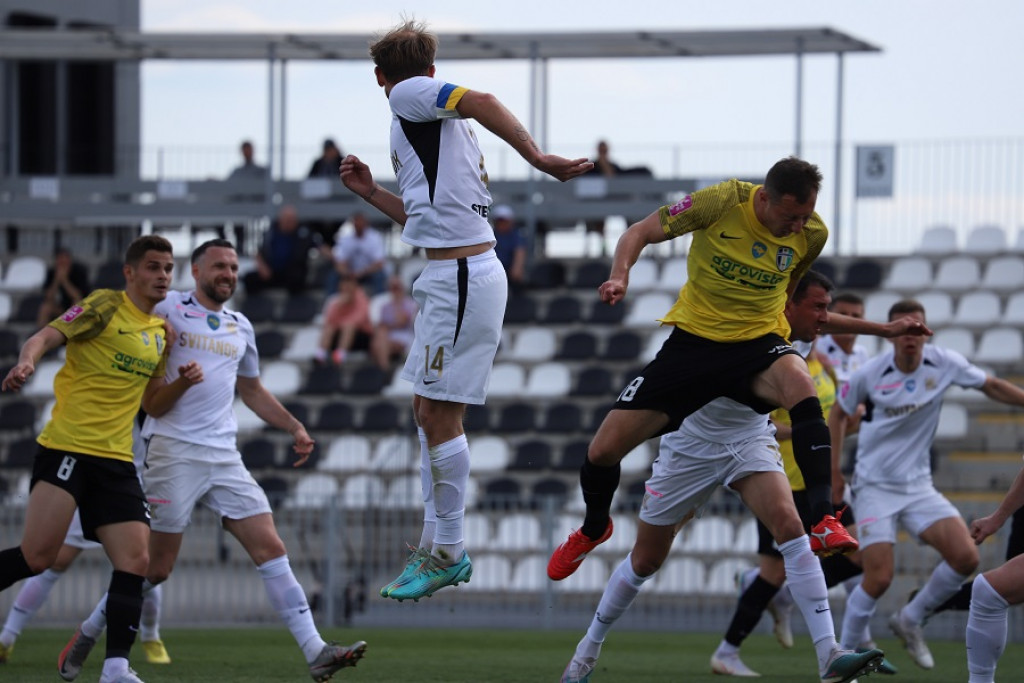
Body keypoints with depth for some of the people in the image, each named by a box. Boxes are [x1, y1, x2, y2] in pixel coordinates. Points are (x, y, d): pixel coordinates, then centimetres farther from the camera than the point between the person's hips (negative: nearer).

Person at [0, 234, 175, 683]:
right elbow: (48, 336, -14)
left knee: (135, 561, -6)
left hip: (117, 461, 7)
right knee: (38, 556, -15)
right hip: (67, 448, -7)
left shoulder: (161, 332, 18)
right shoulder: (105, 306, -2)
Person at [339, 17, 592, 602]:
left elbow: (481, 101, -23)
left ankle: (448, 554, -2)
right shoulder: (439, 121, 22)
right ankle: (436, 543, 19)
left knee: (440, 416, -6)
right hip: (454, 274, 10)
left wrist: (536, 157, -25)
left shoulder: (408, 94, -5)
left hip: (461, 278, -10)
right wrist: (372, 193, 30)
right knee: (428, 410, 15)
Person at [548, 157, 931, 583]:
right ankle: (594, 528, 32)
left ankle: (823, 522, -40)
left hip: (758, 342, 0)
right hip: (693, 338, 0)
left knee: (801, 385, -37)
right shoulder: (722, 202, -15)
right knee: (603, 451, -3)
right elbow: (640, 233, -6)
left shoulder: (812, 233, -6)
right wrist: (620, 275, -24)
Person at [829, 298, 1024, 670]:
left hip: (918, 485, 3)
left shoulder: (944, 363, -6)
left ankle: (910, 619, 11)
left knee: (965, 557, -13)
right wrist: (832, 470, 3)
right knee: (879, 578, -15)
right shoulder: (870, 374, -11)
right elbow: (838, 414, 5)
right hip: (875, 486, -3)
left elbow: (992, 386, 7)